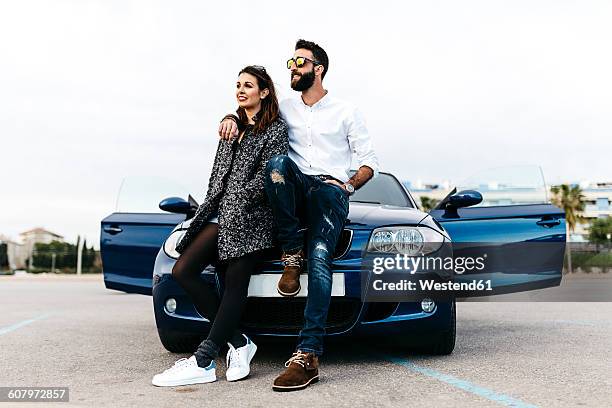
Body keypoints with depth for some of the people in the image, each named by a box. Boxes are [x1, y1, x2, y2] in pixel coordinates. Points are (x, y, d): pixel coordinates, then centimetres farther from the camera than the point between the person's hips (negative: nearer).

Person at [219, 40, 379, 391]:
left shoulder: (346, 112, 10)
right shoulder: (285, 108, 19)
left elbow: (370, 163, 10)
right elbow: (250, 111, 28)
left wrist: (347, 185, -9)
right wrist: (231, 118, 4)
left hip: (331, 191, -3)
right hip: (297, 191, 3)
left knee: (320, 258, -30)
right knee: (277, 163, -33)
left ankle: (309, 355, -37)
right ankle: (293, 254, -23)